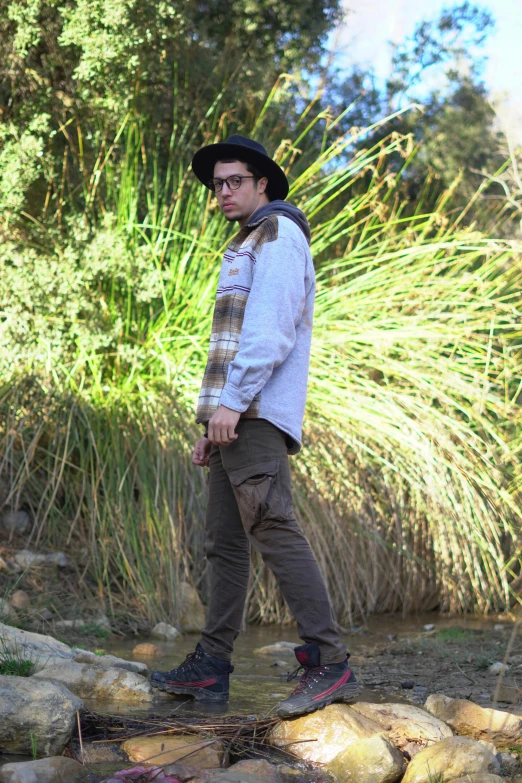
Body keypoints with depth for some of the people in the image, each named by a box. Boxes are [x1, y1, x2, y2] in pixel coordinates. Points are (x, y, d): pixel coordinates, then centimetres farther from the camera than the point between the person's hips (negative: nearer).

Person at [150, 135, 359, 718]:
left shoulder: (278, 233, -2)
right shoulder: (248, 249, 29)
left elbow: (272, 327, -16)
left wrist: (231, 401, -23)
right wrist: (213, 429, 23)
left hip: (256, 413, -10)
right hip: (236, 421, 10)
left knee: (271, 527, -18)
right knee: (225, 540, 8)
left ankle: (327, 664, -22)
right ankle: (210, 668, 10)